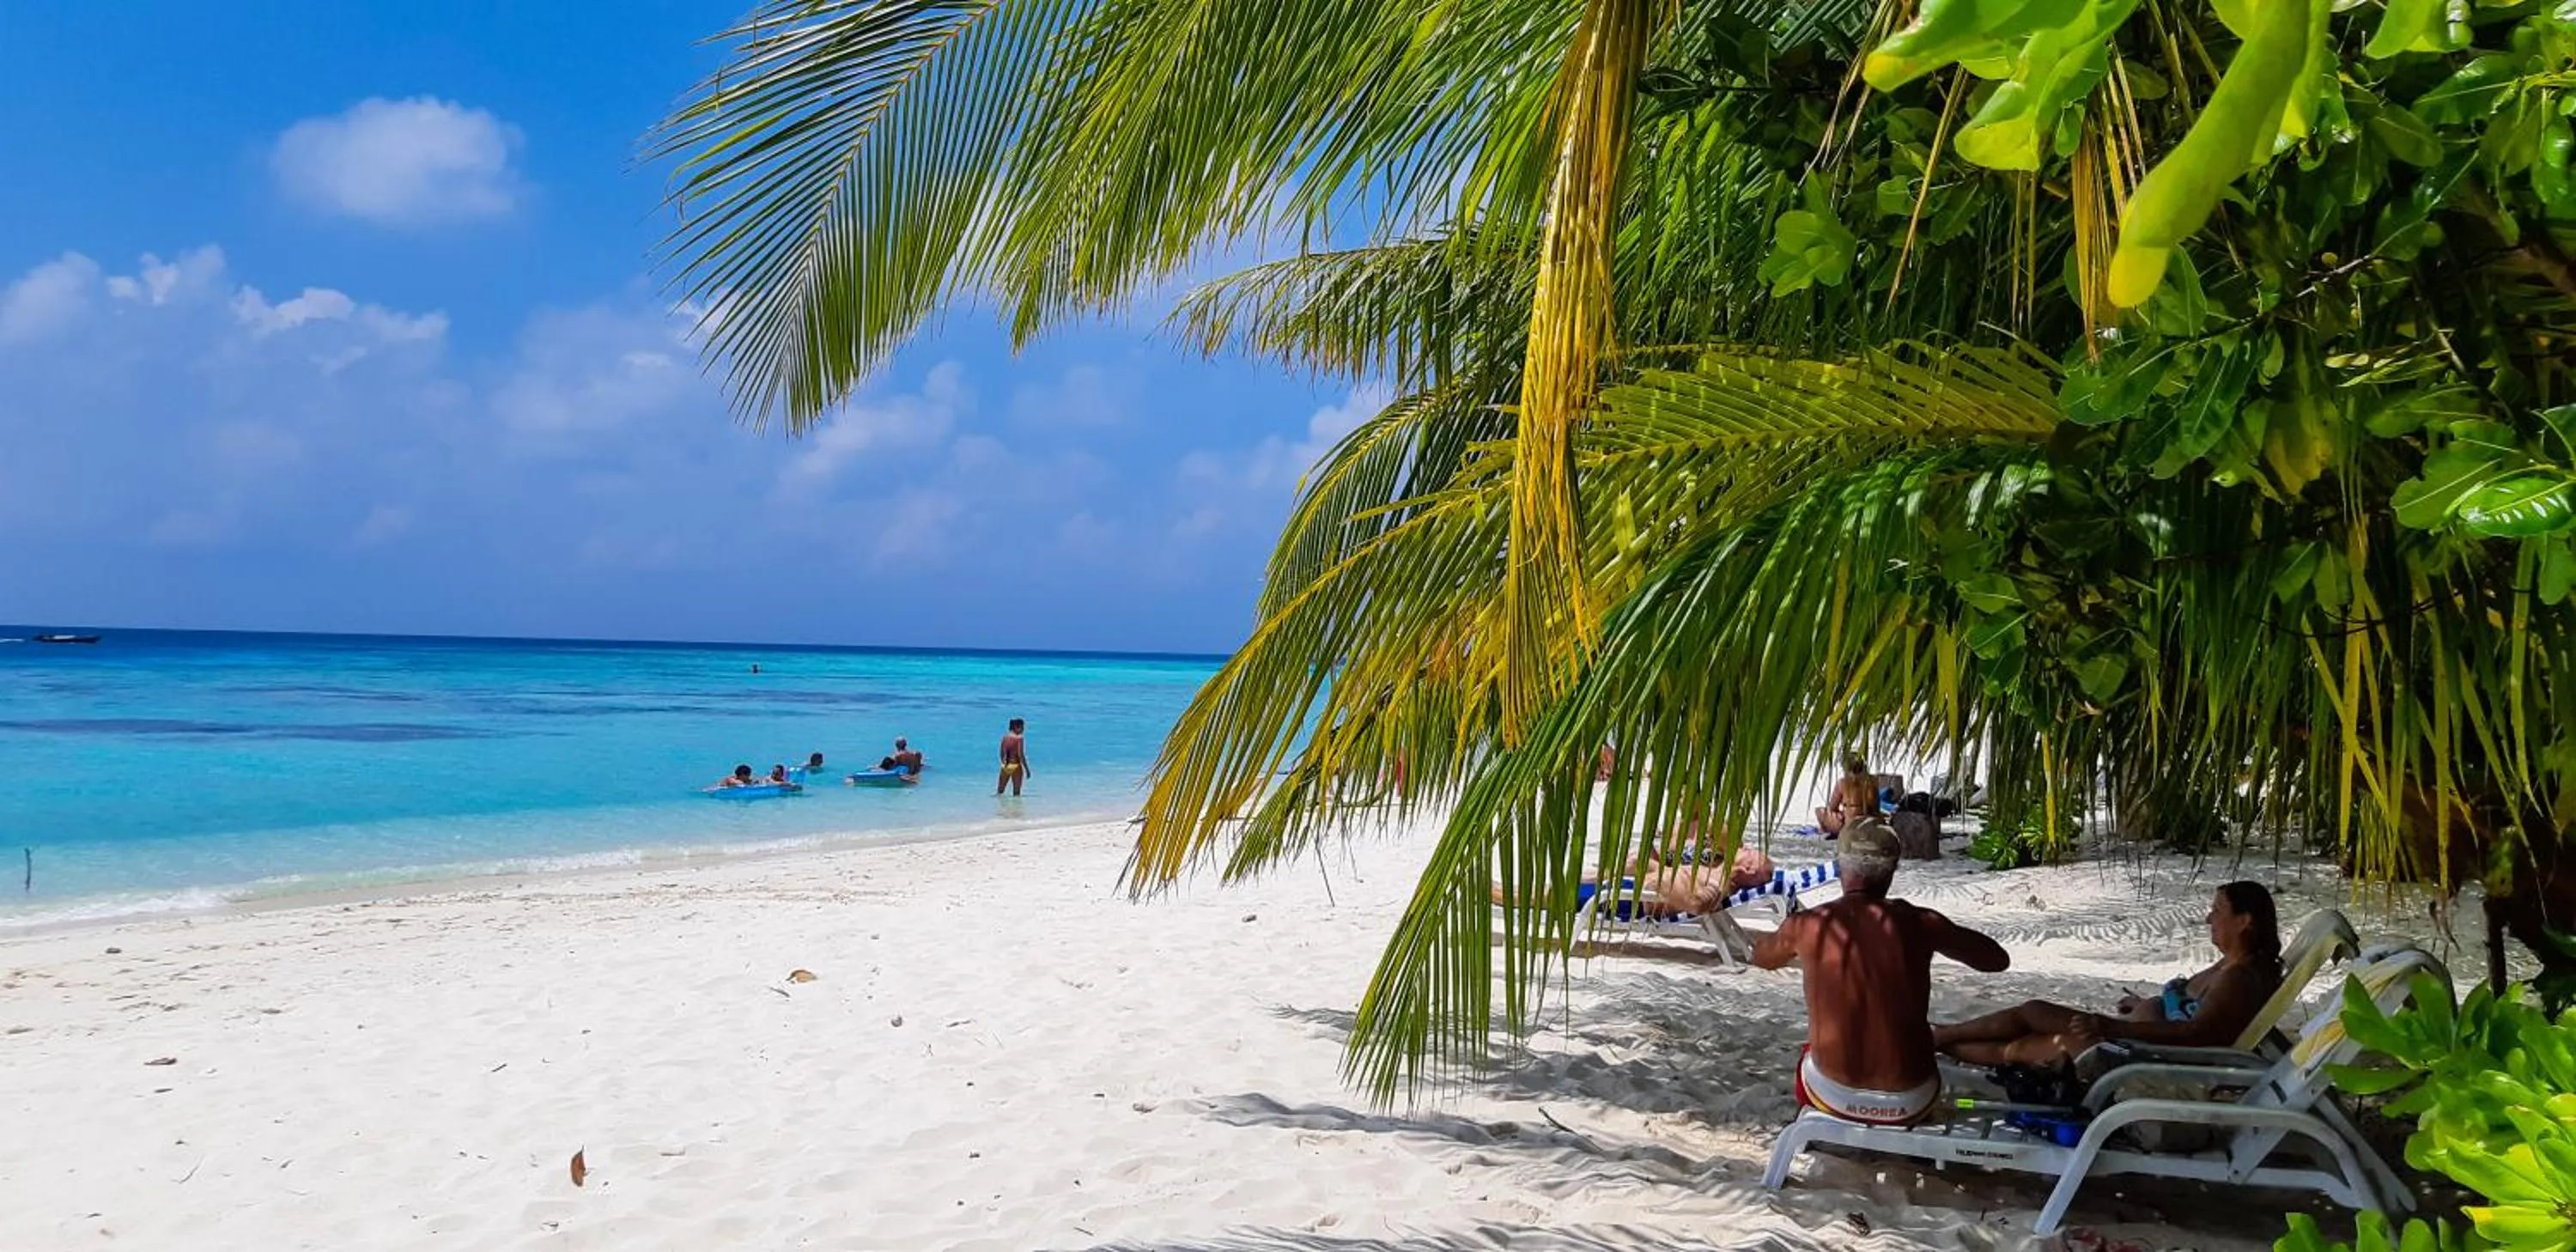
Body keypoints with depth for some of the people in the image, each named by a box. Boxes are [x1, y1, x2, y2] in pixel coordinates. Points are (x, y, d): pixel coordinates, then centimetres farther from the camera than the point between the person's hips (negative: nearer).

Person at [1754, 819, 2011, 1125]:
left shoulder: (1807, 926, -8)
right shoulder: (1918, 923, -9)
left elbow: (1761, 957, 16)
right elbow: (1997, 959, 7)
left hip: (1834, 1096, 0)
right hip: (1910, 1103, 0)